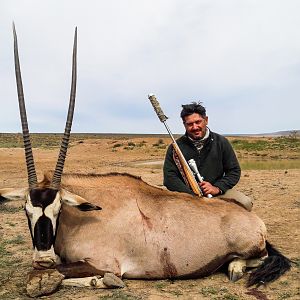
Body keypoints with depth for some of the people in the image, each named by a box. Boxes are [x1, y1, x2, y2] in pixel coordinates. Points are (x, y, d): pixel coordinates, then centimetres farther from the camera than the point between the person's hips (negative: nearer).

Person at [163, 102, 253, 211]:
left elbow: (234, 171, 8)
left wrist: (217, 188, -10)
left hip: (217, 193, 2)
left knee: (245, 203, -23)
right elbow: (170, 177, -7)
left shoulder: (221, 142, 6)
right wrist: (192, 196, -19)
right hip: (187, 195, -1)